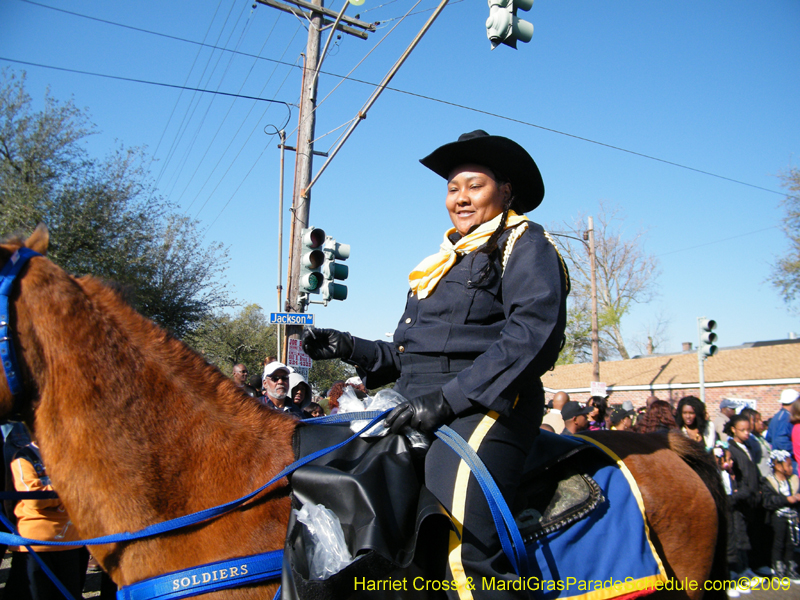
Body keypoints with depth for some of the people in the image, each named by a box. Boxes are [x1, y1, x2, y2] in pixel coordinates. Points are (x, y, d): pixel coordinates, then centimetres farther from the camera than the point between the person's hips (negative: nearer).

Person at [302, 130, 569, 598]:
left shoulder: (525, 244, 3)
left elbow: (533, 334, -14)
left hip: (483, 406, -8)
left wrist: (449, 398, -21)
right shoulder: (450, 259, 26)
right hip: (418, 408, 9)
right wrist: (352, 349, 10)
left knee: (463, 549, -29)